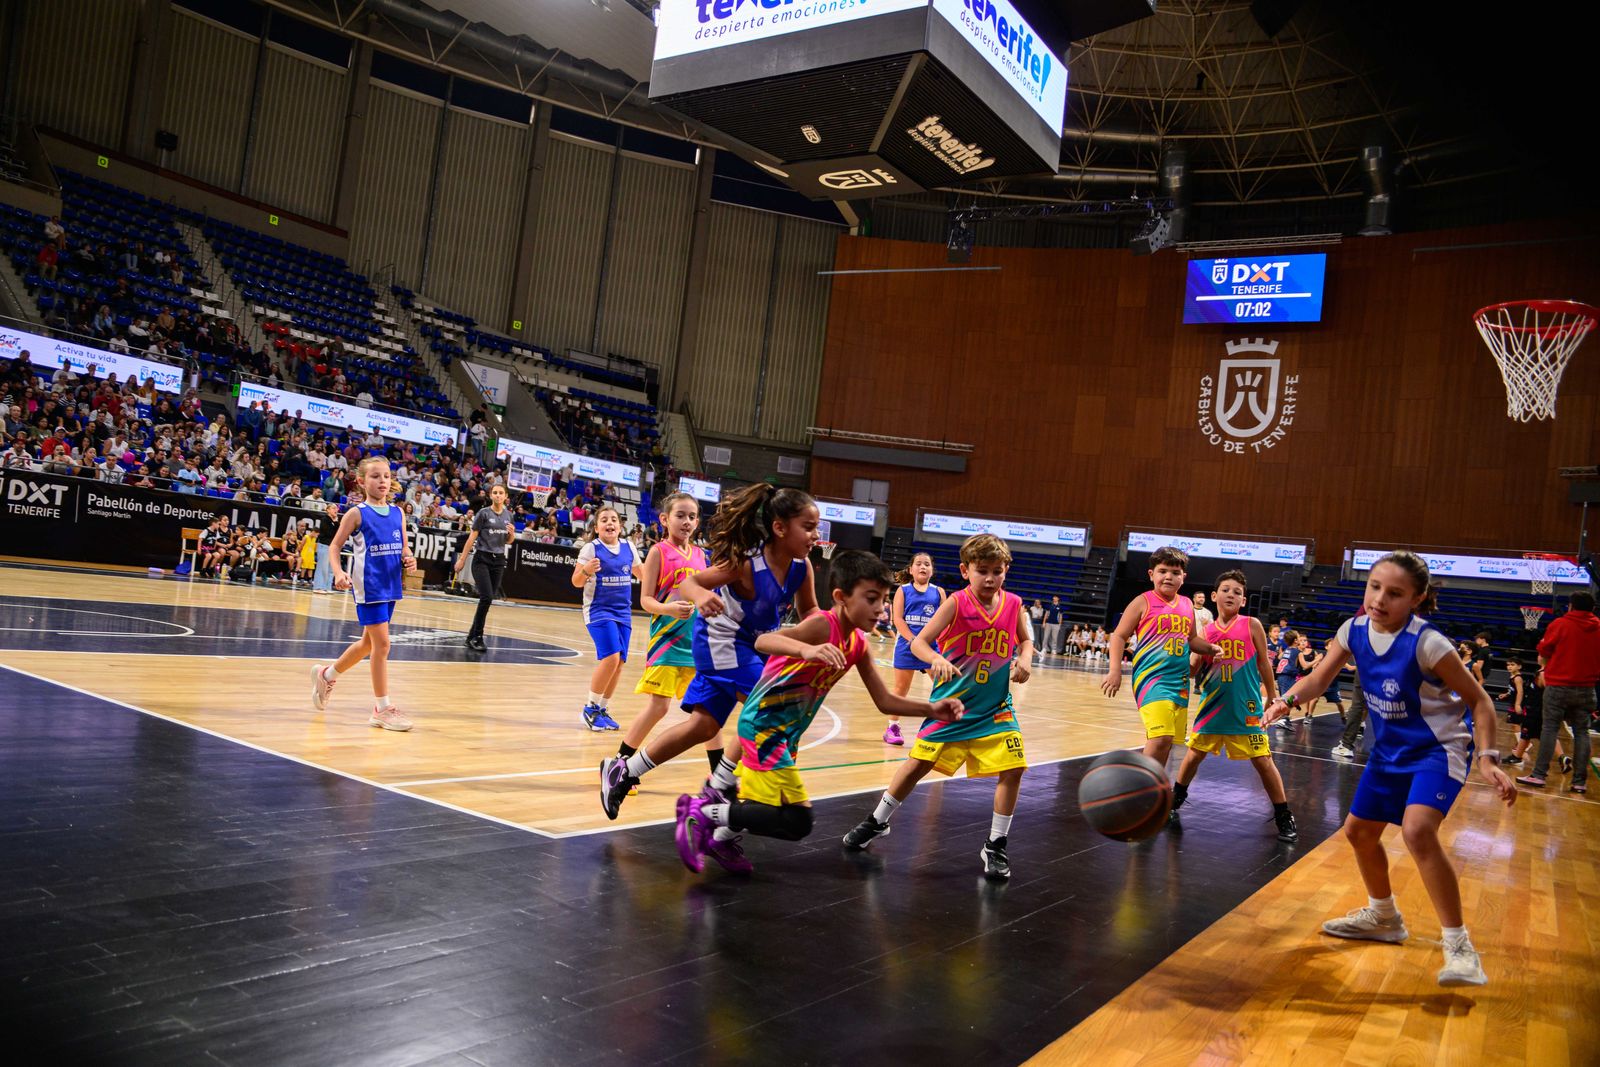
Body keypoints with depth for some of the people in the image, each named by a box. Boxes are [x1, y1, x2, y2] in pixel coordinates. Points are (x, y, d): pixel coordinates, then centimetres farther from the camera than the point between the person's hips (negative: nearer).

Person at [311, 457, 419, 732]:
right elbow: (335, 546, -3)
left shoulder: (397, 512, 9)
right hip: (368, 586, -6)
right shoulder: (357, 513, -6)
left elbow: (404, 548, 16)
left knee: (369, 642, 18)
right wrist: (339, 572, -20)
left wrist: (408, 559, -6)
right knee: (382, 643, -7)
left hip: (390, 586, 6)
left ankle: (327, 674, 42)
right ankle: (383, 708, 2)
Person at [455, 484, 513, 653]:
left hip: (499, 560, 5)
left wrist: (511, 533, -4)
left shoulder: (508, 515, 9)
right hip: (482, 559, -5)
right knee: (486, 598, -15)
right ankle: (477, 637, -6)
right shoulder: (483, 513, -6)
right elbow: (472, 537, -6)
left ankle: (472, 636, 14)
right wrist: (462, 559, -7)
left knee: (489, 599, 4)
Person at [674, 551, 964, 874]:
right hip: (764, 724, -9)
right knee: (797, 822, -14)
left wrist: (931, 710, -5)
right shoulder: (823, 625, -22)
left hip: (788, 733, 9)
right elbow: (763, 641, -39)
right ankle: (702, 813, -4)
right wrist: (808, 650, -58)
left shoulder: (858, 644, 4)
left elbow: (885, 702, 10)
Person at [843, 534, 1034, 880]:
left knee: (1012, 770, -8)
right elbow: (918, 641, -15)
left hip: (995, 709, 3)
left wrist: (1025, 659, -7)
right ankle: (877, 822, 23)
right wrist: (937, 660, -35)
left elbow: (1025, 640, 15)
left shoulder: (1013, 604, -3)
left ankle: (996, 846, 10)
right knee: (919, 763, 1)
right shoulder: (957, 603, -13)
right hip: (951, 703, -3)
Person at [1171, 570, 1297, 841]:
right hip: (1212, 706, 3)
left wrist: (1273, 697, 8)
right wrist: (1200, 652, -17)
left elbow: (1264, 662, 4)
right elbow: (1192, 670, 2)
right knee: (1194, 754, 11)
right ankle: (1176, 798, 32)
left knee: (1263, 760, -1)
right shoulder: (1205, 630, 1)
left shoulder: (1251, 625, -5)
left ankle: (1284, 817, 11)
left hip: (1246, 707, -2)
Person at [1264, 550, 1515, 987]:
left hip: (1439, 749, -7)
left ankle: (1458, 945, -16)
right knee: (1358, 830, 14)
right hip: (1390, 749, 7)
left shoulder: (1426, 643, -27)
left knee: (1417, 830, -30)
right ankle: (1383, 918, 39)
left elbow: (1479, 700, -17)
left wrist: (1487, 758, -27)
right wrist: (1290, 697, -17)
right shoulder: (1354, 631, -10)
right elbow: (1320, 677, 2)